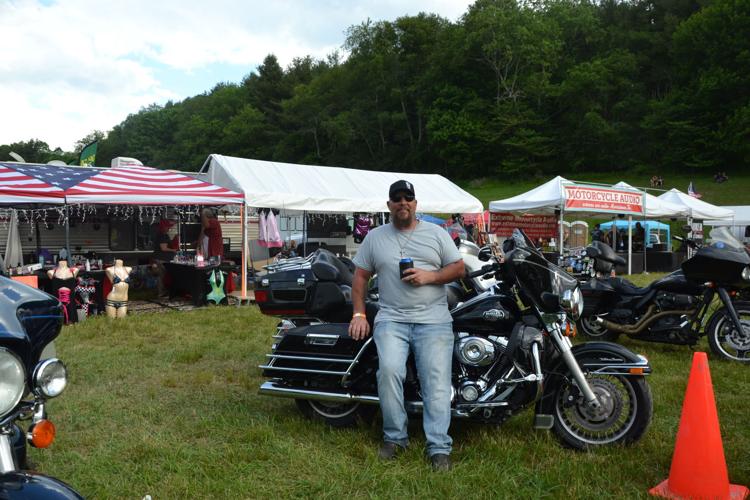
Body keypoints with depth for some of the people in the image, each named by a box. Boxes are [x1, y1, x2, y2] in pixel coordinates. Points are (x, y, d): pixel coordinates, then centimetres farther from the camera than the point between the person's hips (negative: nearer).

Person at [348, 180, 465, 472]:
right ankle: (394, 437, -5)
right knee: (389, 370, -21)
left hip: (433, 320, 0)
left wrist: (430, 276, -9)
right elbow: (360, 276, 13)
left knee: (437, 380, -10)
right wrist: (359, 314, 3)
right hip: (391, 319, 0)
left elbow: (459, 268, 8)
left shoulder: (436, 234, 11)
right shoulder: (375, 237, 14)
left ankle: (439, 448, -5)